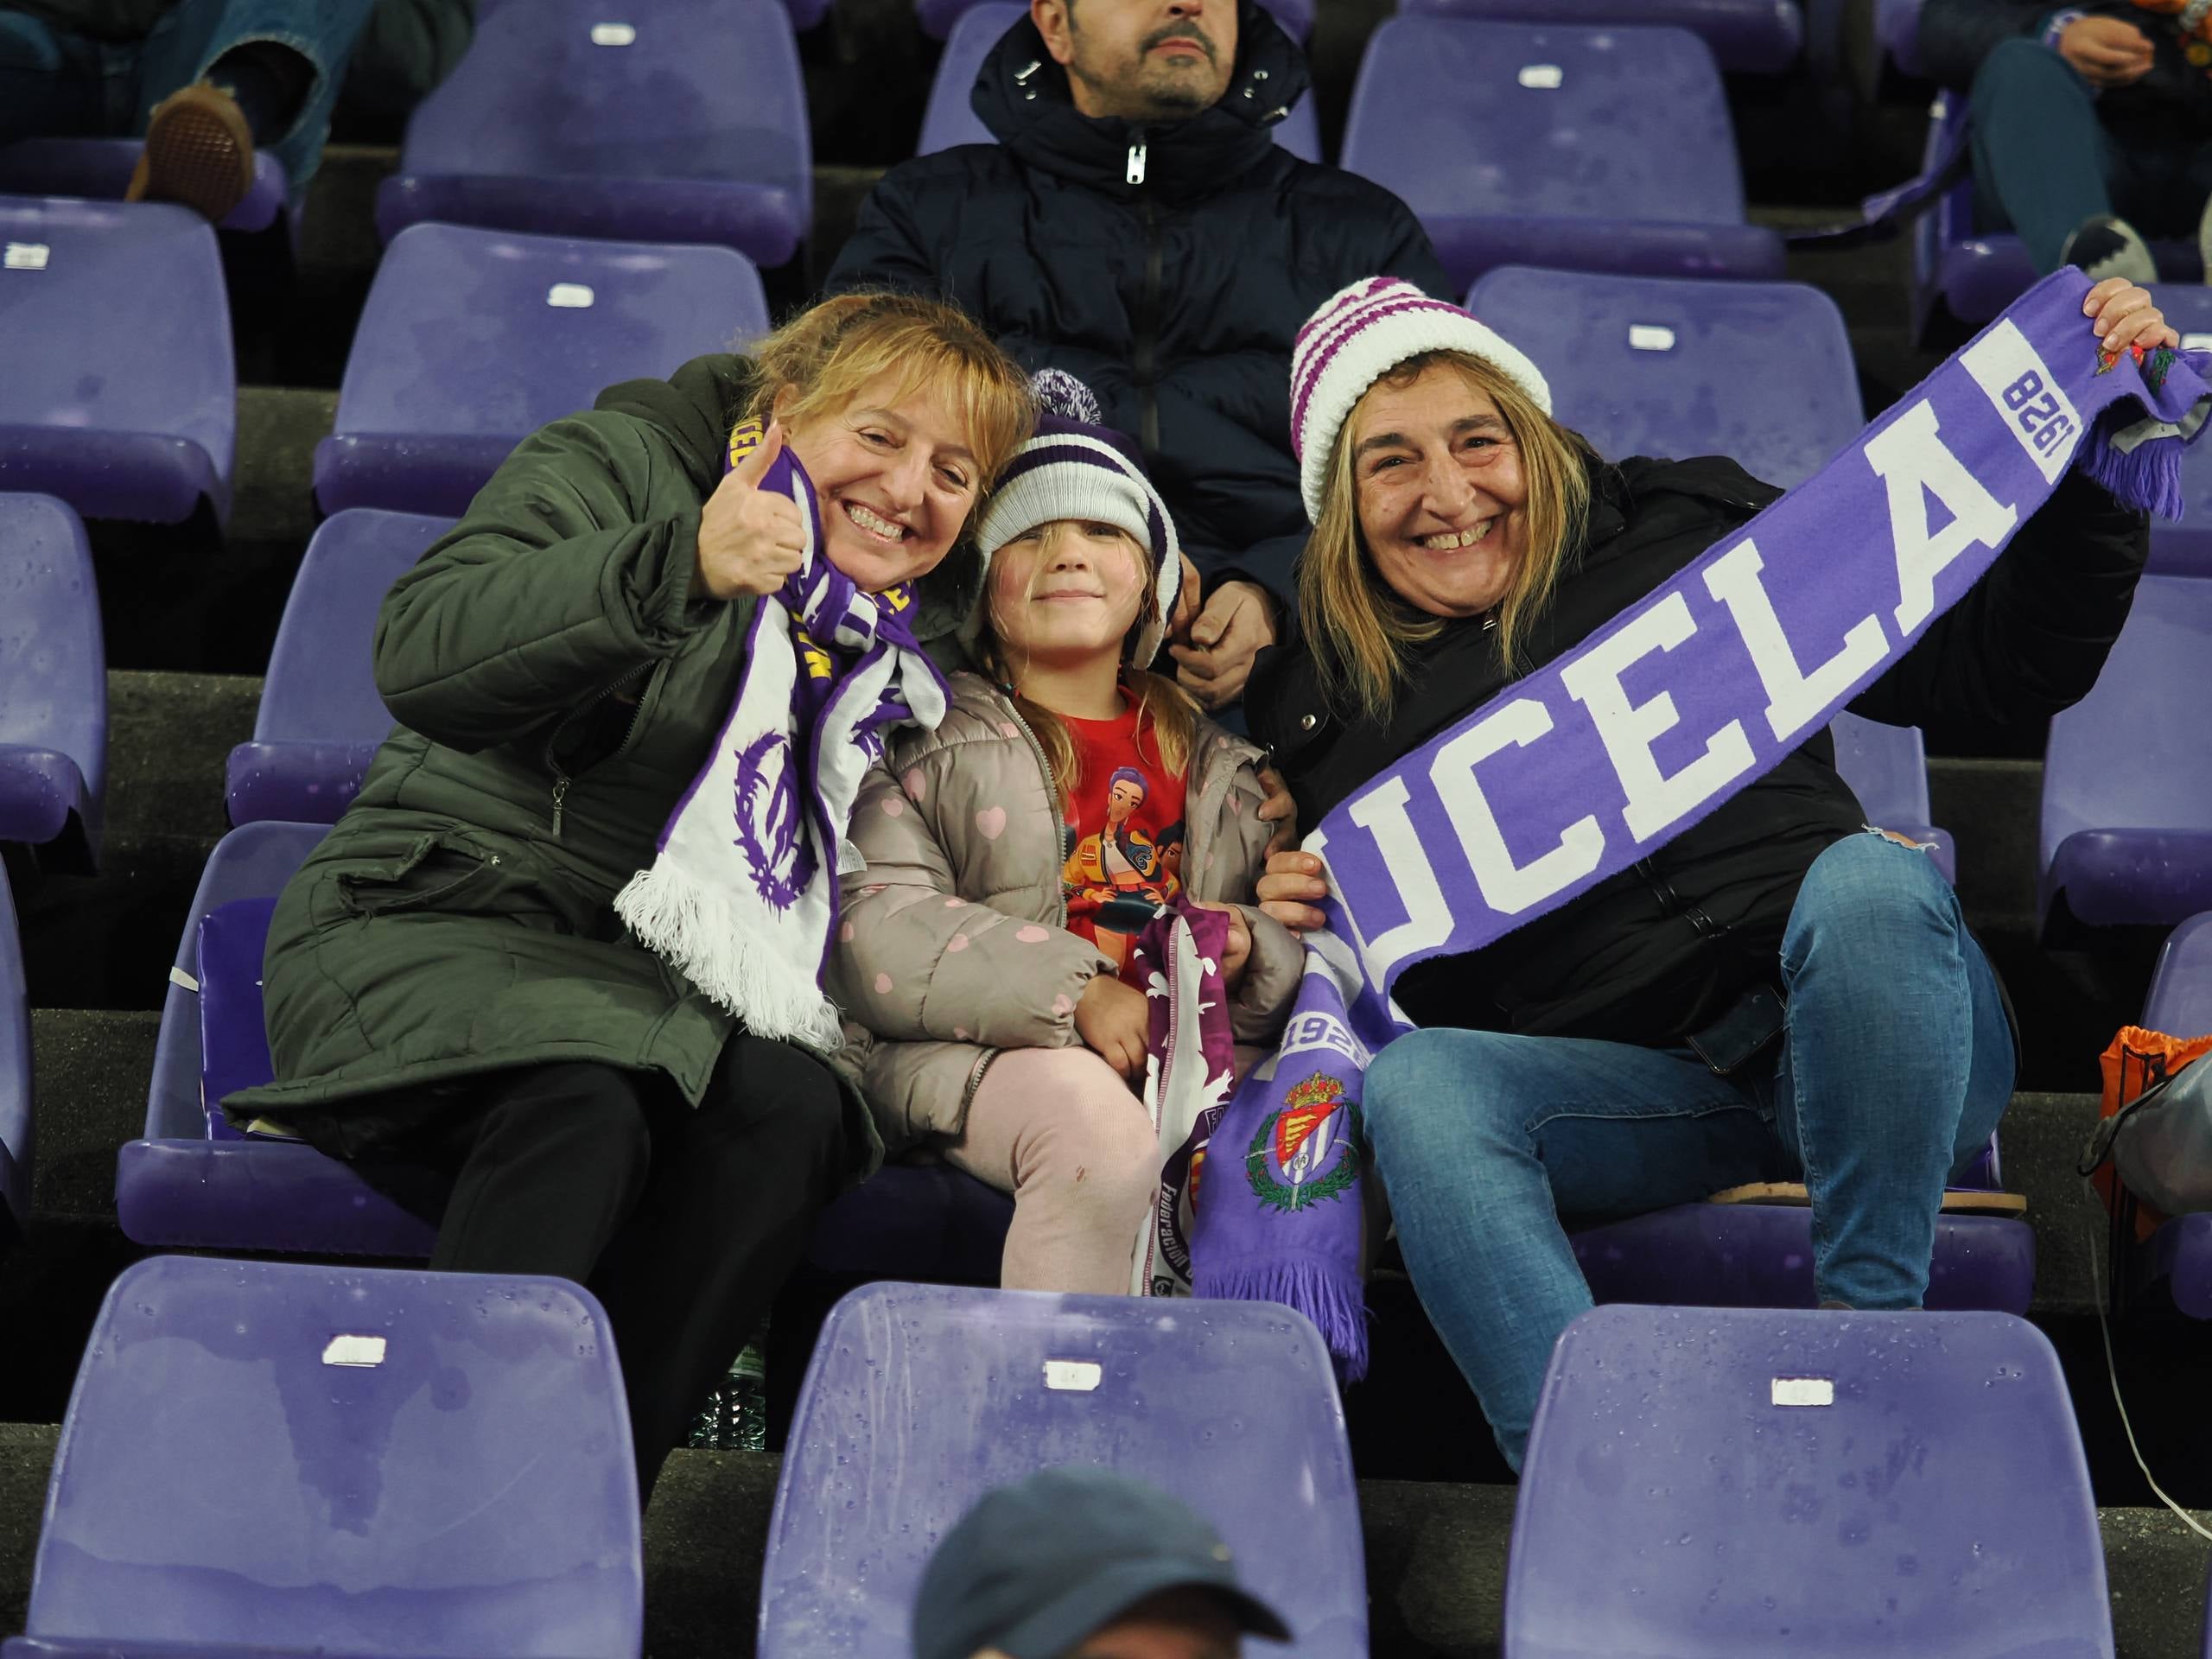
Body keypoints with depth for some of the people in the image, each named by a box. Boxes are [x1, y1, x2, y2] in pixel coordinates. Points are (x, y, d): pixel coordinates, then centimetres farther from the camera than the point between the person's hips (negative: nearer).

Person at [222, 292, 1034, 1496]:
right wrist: (678, 570, -34)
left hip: (646, 987, 5)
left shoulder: (911, 638, 14)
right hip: (422, 931, -5)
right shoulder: (614, 470, -3)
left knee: (790, 1101, -29)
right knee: (588, 1101, -36)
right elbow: (422, 658, -20)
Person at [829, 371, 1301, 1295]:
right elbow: (874, 934, -6)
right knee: (1097, 1124, -37)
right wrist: (1076, 988, -18)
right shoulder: (923, 737, 11)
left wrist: (1251, 951, -6)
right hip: (975, 1059, -3)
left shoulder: (1221, 761, 23)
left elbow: (1297, 955, 20)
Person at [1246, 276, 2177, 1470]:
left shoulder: (1691, 539, 13)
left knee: (1868, 876, -33)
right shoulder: (1320, 698, 16)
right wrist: (1290, 927, -4)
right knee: (1415, 1087, -28)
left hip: (1868, 1044, -1)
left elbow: (1994, 675, 11)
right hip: (1633, 1088, 1)